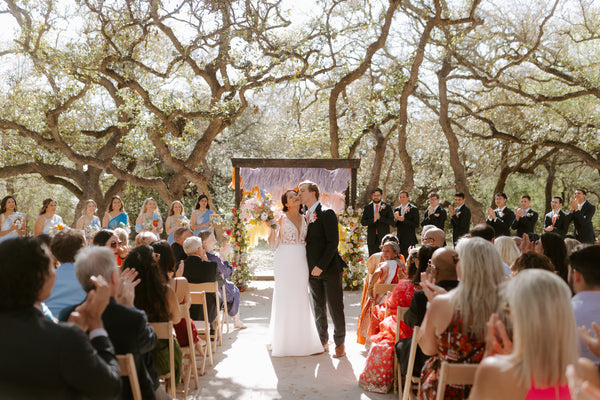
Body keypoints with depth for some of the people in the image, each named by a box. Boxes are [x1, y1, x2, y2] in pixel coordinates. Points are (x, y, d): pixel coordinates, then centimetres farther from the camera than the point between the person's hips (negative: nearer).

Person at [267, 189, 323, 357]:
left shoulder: (304, 218, 12)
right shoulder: (281, 218, -4)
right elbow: (273, 244, -5)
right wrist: (272, 228, -22)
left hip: (300, 263, 5)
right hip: (285, 262, -5)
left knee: (301, 300, 7)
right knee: (284, 300, -1)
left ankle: (301, 340, 18)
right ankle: (282, 341, 10)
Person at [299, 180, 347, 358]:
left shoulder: (326, 213, -10)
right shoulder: (304, 215, 11)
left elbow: (333, 242, -15)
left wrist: (321, 266, -19)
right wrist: (308, 267, 2)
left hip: (330, 269, -6)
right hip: (313, 270, 7)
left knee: (335, 308, 0)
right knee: (318, 309, 13)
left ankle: (340, 343, 12)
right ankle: (323, 341, 24)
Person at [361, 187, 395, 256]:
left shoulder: (387, 207, 4)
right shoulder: (367, 207, 10)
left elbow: (392, 222, -4)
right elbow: (362, 222, 1)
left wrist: (380, 218, -17)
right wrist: (373, 220, -16)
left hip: (384, 238, -2)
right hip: (372, 239, 2)